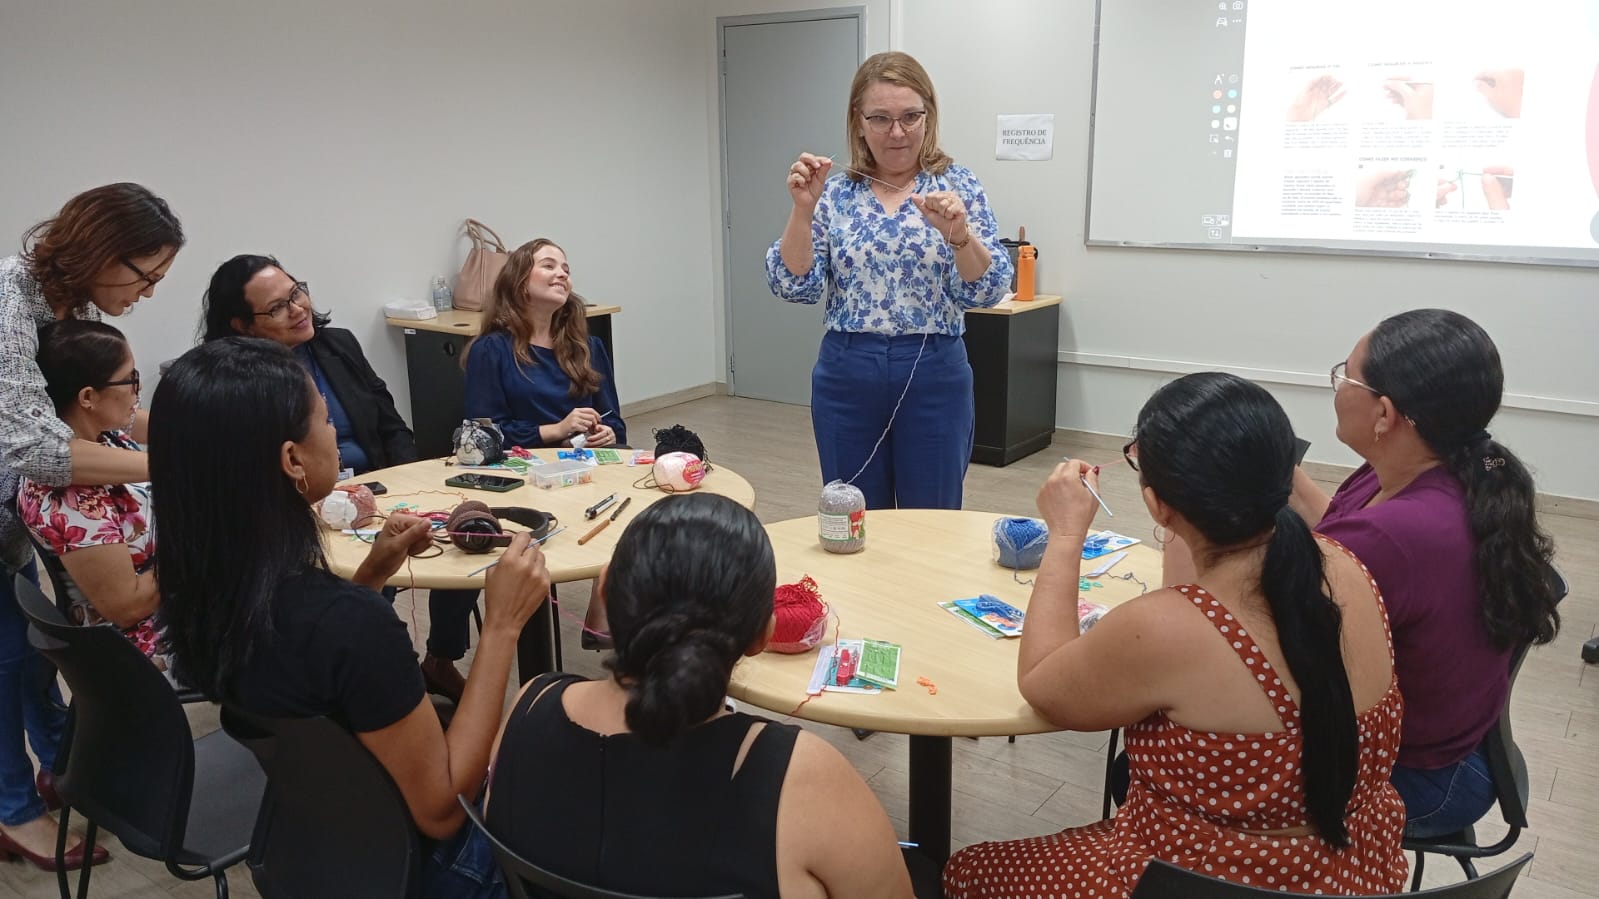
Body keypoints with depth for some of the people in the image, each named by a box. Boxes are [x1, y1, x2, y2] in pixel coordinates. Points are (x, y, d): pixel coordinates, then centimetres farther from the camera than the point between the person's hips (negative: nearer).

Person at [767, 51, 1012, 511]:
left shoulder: (958, 185, -1)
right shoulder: (834, 192, 3)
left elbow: (988, 291, -10)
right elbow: (794, 286, -6)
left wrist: (957, 232, -28)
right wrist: (803, 208, -18)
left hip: (934, 374, -1)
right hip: (846, 374, 2)